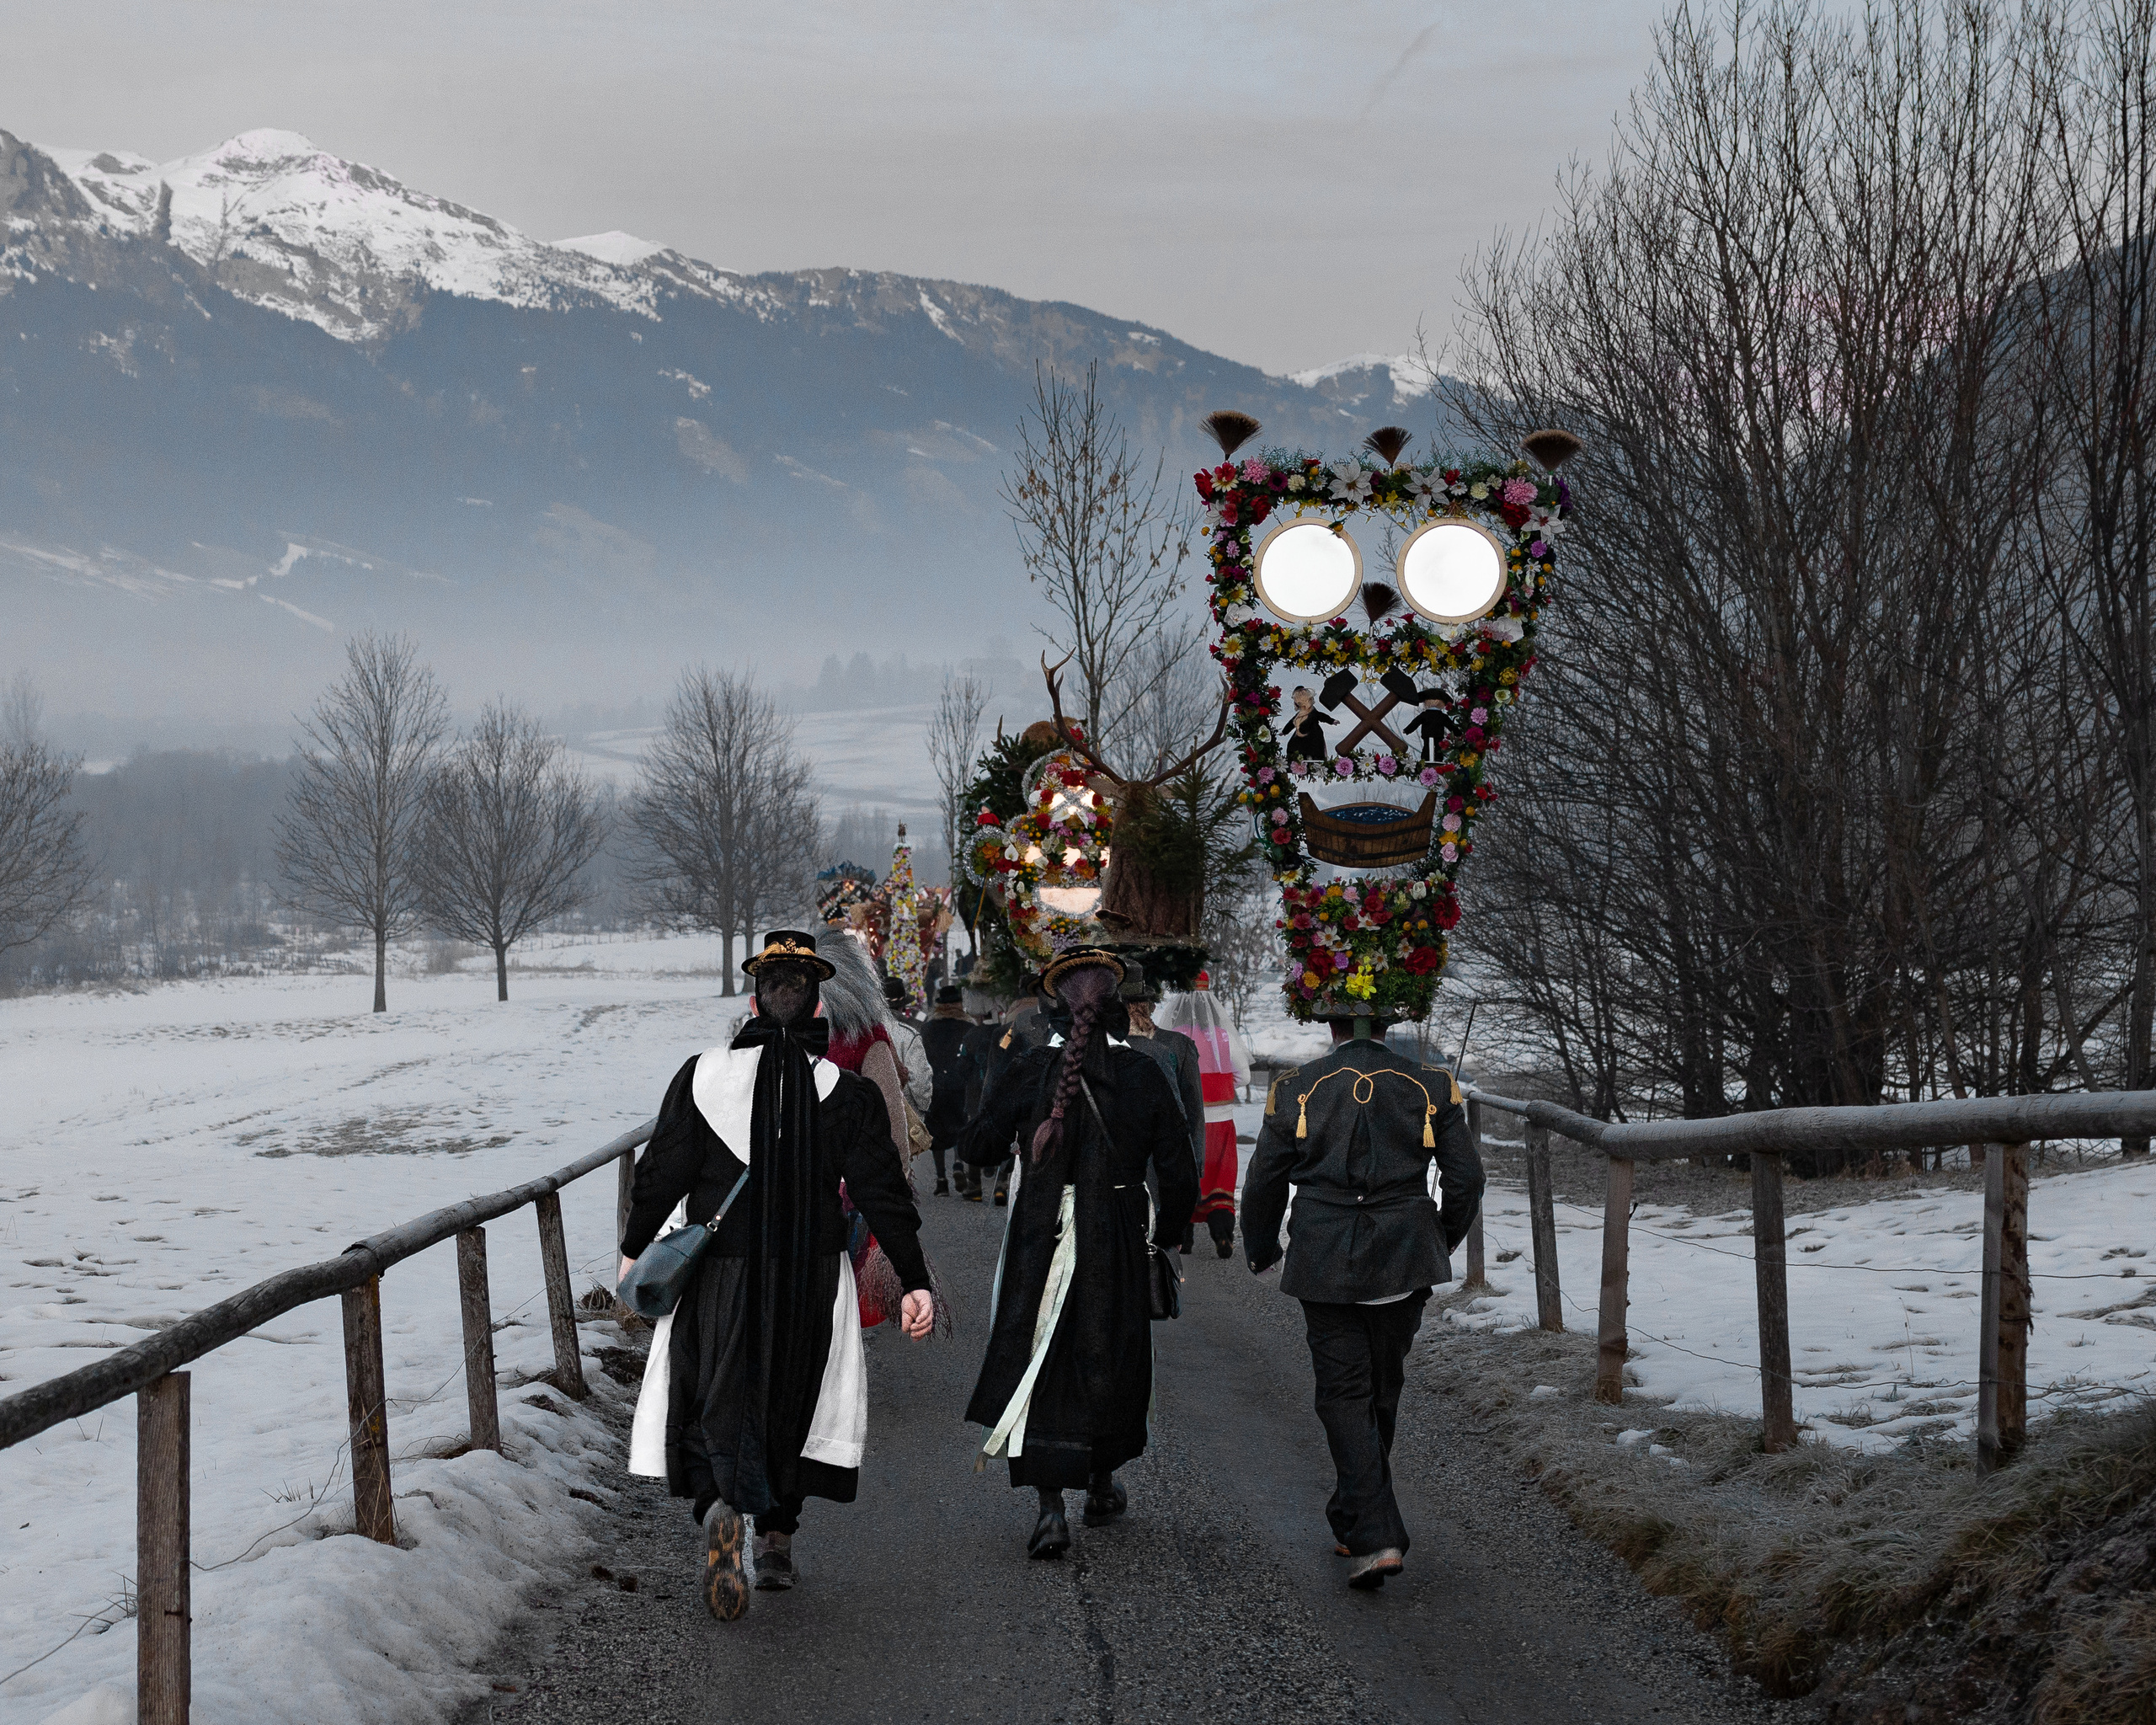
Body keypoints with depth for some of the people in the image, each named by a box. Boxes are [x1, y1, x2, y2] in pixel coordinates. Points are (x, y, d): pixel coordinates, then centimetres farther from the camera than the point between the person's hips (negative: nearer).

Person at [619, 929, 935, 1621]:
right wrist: (915, 1281, -4)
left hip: (719, 1273, -1)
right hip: (810, 1277, 1)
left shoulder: (703, 1076, -4)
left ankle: (721, 1502, -24)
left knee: (713, 1400, 5)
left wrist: (634, 1249, 13)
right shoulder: (845, 1092, -6)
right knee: (789, 1402, 17)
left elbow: (663, 1170, -1)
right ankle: (776, 1540, 23)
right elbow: (881, 1192, -8)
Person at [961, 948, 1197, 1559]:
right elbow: (1178, 1173, 0)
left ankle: (1051, 1508, -10)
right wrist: (1167, 1232, 17)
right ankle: (1102, 1485, 35)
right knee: (1109, 1360, 19)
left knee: (1039, 1367, 1)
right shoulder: (1143, 1074, -3)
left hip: (1040, 1235, -1)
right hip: (1116, 1240, 2)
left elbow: (977, 1144, 2)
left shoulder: (1030, 1069, -7)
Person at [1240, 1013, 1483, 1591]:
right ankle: (1355, 1522, 30)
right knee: (1382, 1392, 17)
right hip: (1404, 1263, 2)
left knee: (1344, 1396, 2)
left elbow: (1264, 1184, 3)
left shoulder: (1295, 1090, -4)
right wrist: (1442, 1242, 22)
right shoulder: (1432, 1086, -1)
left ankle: (1374, 1538, -10)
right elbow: (1465, 1179, 4)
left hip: (1326, 1268, -2)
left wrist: (1261, 1252, 21)